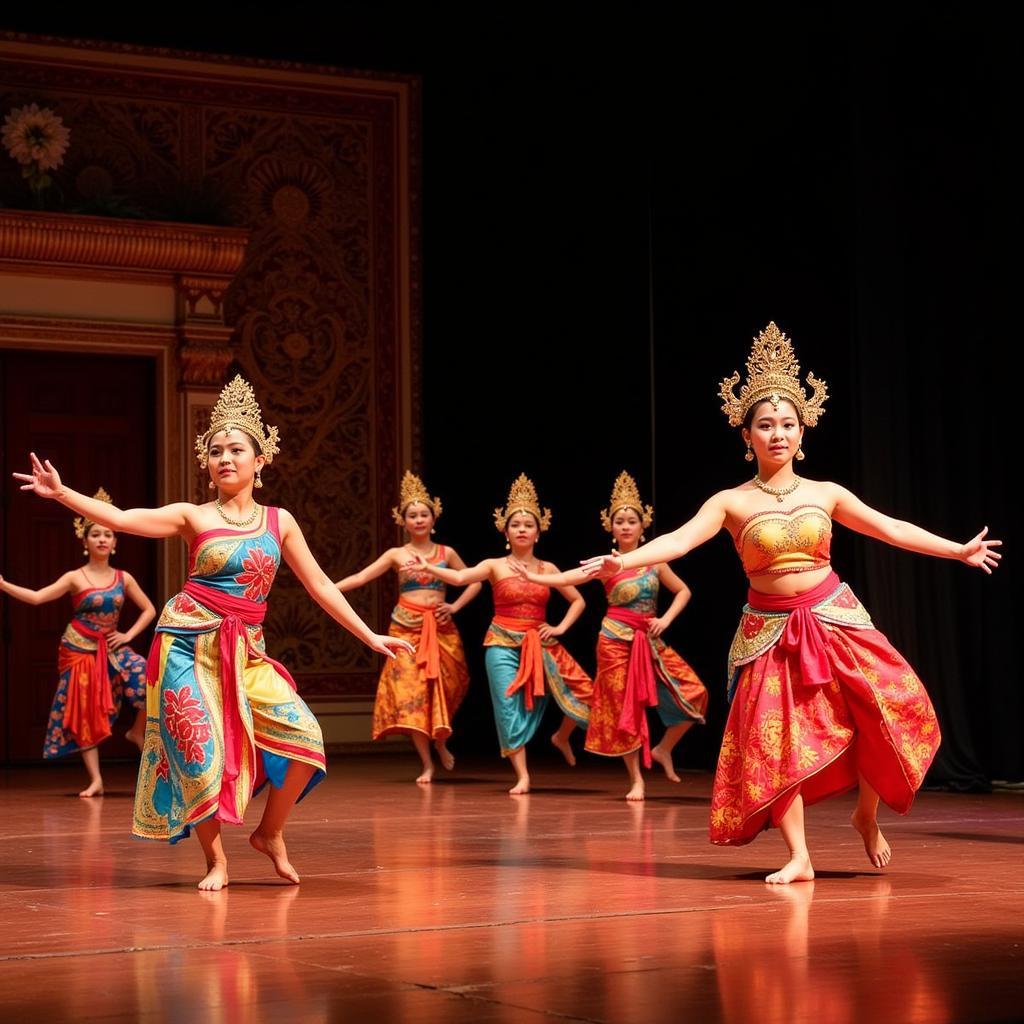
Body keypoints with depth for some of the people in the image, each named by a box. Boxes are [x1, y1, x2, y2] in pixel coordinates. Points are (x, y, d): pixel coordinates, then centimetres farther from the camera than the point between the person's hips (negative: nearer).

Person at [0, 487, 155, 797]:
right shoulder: (75, 578, -5)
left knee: (148, 679, -22)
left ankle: (138, 731, 3)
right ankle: (96, 780, 4)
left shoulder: (124, 578, 3)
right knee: (84, 713, -2)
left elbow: (149, 610, 11)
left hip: (111, 648, 2)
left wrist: (128, 635, -2)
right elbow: (36, 597, -12)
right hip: (79, 649, -2)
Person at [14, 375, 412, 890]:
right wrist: (61, 493, -22)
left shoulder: (279, 521, 8)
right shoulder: (194, 517, 0)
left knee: (303, 737, -11)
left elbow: (319, 585, 12)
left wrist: (370, 636, 10)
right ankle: (216, 859, 11)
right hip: (190, 644, -3)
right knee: (201, 753, -9)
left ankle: (270, 833, 12)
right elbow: (120, 518, -10)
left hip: (247, 651, 3)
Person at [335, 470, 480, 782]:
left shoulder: (446, 553, 8)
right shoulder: (396, 555, 4)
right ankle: (427, 764, -1)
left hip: (440, 629, 1)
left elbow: (474, 582, 15)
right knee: (410, 693, -7)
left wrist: (455, 606, 1)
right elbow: (361, 577, -4)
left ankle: (440, 742, 28)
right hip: (406, 629, -1)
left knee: (443, 689, -2)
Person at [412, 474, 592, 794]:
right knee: (510, 709, -7)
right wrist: (428, 568, -32)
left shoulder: (548, 569, 8)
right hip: (503, 644, -2)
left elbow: (578, 601, 16)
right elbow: (460, 577, -17)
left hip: (540, 645, 2)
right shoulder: (495, 566, -1)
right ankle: (522, 776, 2)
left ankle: (562, 737, 24)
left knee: (582, 693, -7)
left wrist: (560, 628, 1)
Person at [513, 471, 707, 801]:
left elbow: (683, 591, 15)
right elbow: (566, 578, -13)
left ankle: (663, 749, 14)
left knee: (692, 693, -7)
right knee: (623, 707, -1)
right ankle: (636, 780, 10)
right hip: (616, 640, -3)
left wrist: (666, 619, 0)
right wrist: (532, 576, -26)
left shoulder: (654, 561, 6)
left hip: (650, 640, 3)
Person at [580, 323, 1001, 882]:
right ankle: (799, 857, 3)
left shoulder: (826, 494, 4)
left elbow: (891, 528, 11)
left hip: (834, 620, 1)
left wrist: (959, 549, 13)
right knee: (775, 738, -6)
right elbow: (680, 539, -16)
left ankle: (867, 815, 14)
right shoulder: (731, 502, -3)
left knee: (888, 711, -11)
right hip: (770, 632, -1)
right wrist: (625, 560, -33)